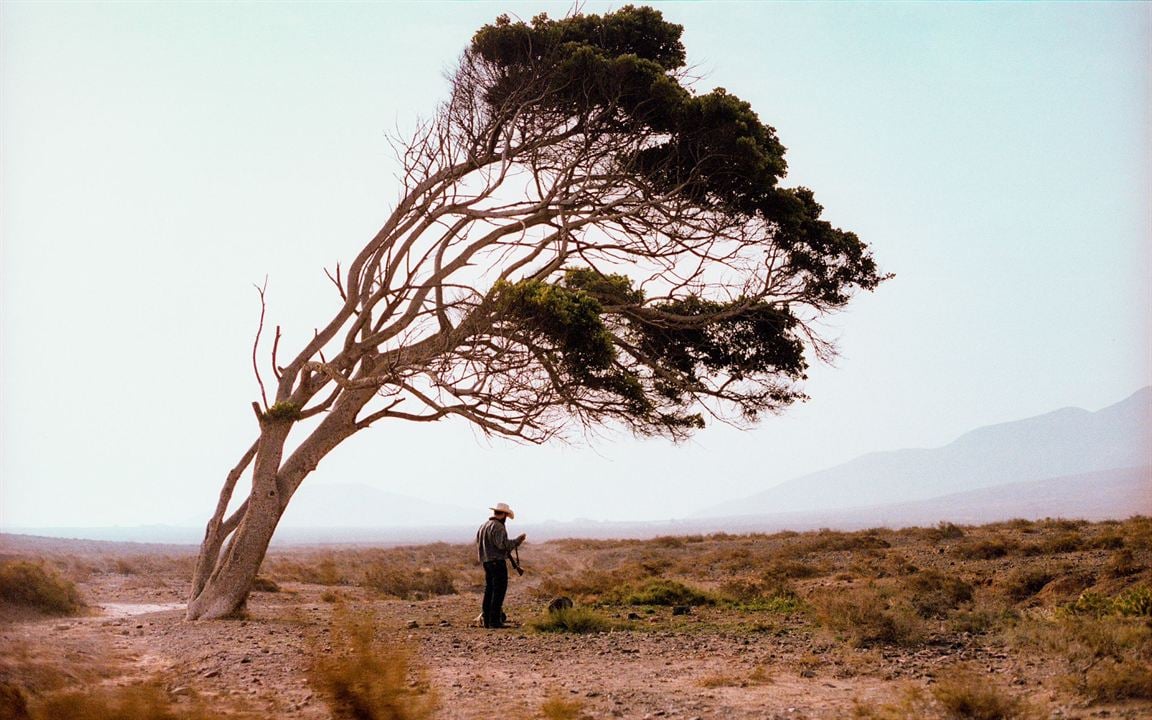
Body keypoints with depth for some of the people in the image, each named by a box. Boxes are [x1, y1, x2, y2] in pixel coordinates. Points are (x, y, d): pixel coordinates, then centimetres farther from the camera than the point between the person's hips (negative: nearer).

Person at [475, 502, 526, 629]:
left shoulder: (483, 526, 15)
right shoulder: (498, 527, -14)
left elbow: (479, 543, 19)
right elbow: (502, 544, -22)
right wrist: (517, 540, -12)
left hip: (486, 561, 9)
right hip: (497, 561, -9)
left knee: (489, 590, 13)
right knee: (499, 591, -6)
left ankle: (487, 620, 14)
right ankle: (495, 620, -9)